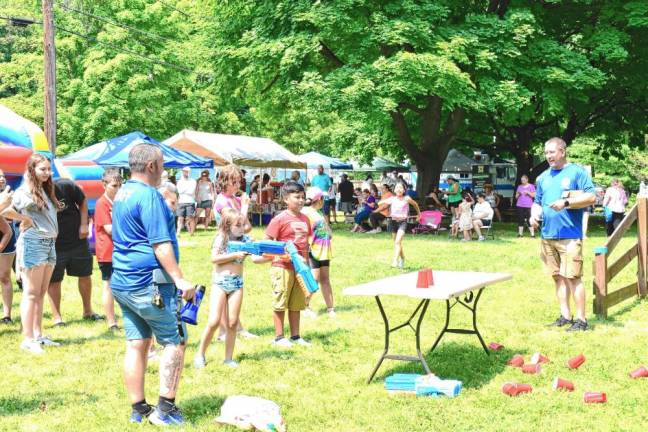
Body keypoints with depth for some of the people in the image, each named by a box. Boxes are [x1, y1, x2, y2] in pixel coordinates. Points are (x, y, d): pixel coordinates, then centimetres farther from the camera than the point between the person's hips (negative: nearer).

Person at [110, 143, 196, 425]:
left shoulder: (122, 193, 14)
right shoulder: (149, 195, -15)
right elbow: (160, 244, -20)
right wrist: (179, 279, -21)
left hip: (123, 282, 9)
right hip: (148, 283, -9)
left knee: (137, 344, 11)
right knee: (175, 341, 0)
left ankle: (138, 410, 15)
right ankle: (165, 409, 0)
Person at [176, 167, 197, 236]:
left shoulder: (192, 181, 5)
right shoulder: (180, 181, 14)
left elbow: (191, 192, -7)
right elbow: (179, 191, 0)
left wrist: (183, 191, -1)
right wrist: (187, 189, -4)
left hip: (190, 202, -2)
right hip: (181, 202, 2)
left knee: (191, 218, -4)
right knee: (180, 218, -3)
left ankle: (192, 232, 0)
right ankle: (178, 232, -5)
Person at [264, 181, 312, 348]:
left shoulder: (305, 219, 9)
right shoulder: (280, 219, -11)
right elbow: (267, 241, -11)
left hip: (300, 268, 7)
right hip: (283, 267, -7)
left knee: (297, 304, 13)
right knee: (280, 303, 3)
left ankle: (295, 336, 22)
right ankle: (278, 337, 11)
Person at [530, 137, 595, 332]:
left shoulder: (577, 172, -2)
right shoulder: (543, 177, 16)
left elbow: (591, 197, -9)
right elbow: (537, 201, 25)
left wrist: (566, 203, -19)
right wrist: (534, 214, 3)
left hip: (570, 236, -6)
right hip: (547, 236, 6)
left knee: (572, 277, -9)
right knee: (558, 277, 10)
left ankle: (581, 320, -2)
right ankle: (565, 316, 17)